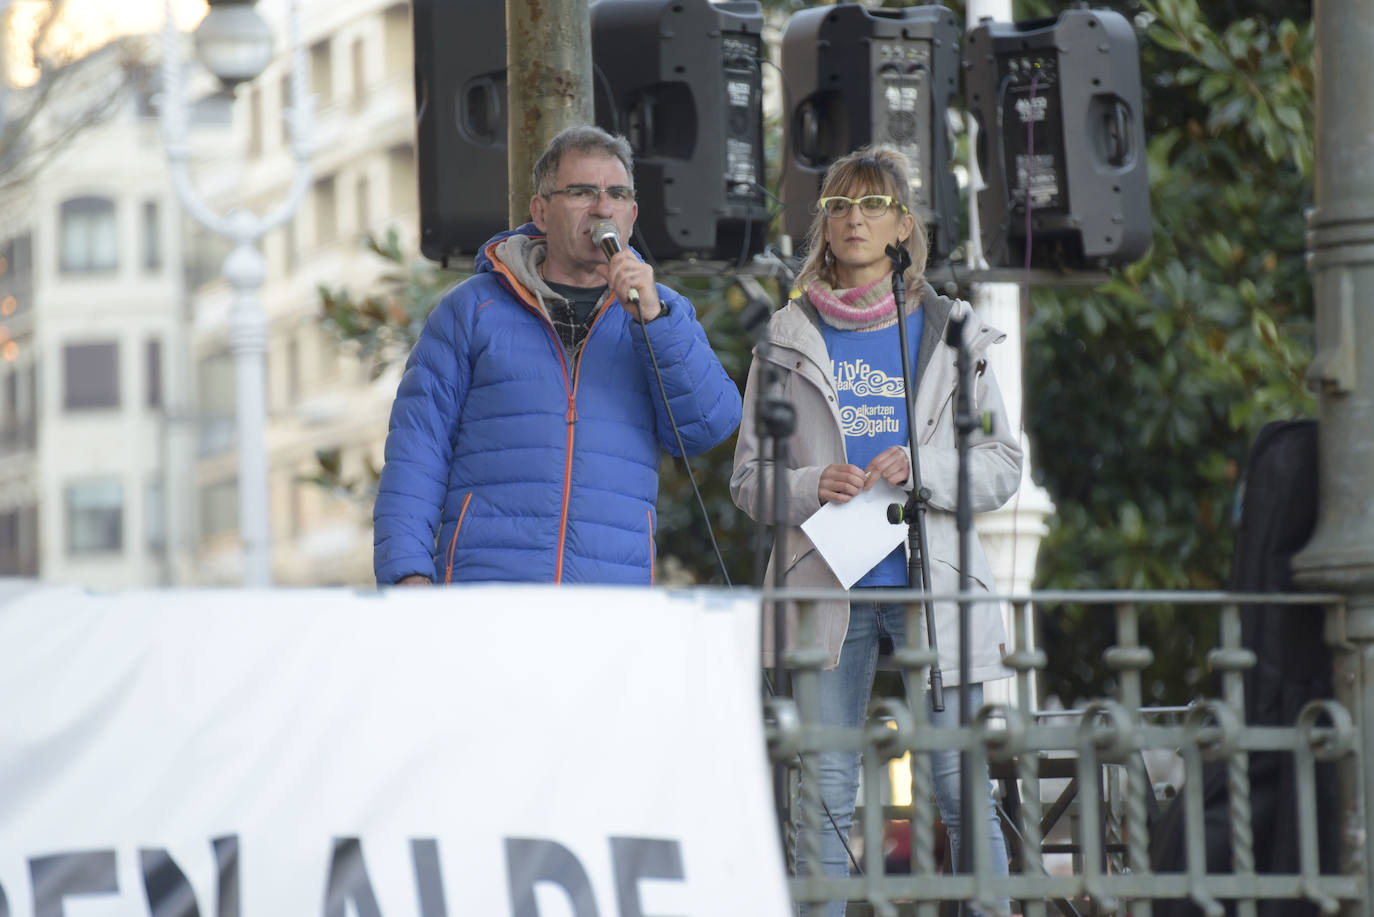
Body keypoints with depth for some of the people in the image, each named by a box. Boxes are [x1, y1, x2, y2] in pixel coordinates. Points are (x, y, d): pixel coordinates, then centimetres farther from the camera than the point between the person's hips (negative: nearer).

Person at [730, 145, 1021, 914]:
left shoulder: (950, 334, 10)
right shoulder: (788, 340, 11)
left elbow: (1003, 467, 8)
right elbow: (749, 479, 10)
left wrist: (922, 468, -10)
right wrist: (813, 487, -10)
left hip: (930, 586, 0)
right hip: (827, 590, 0)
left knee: (965, 792, -5)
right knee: (823, 804, -1)